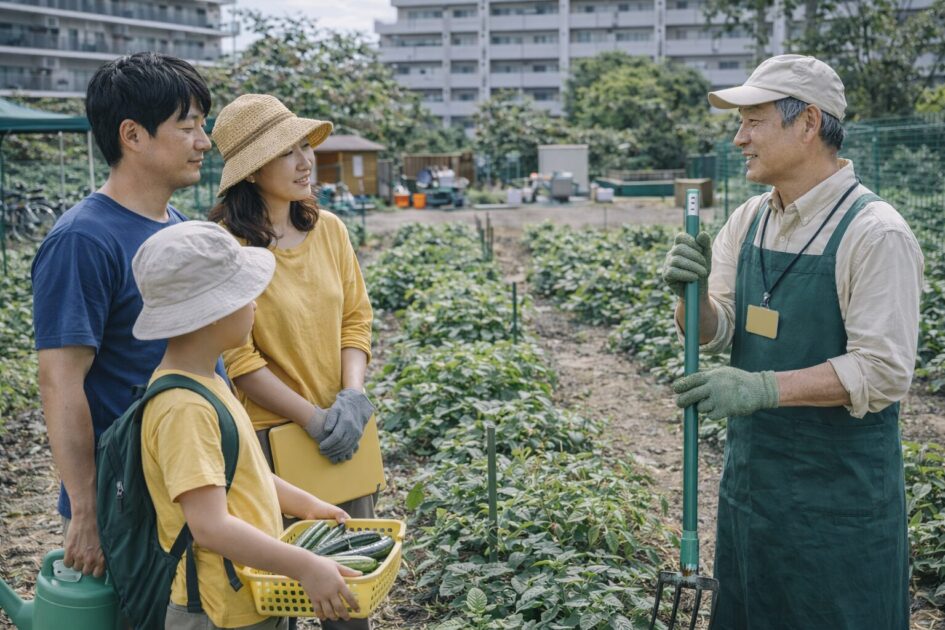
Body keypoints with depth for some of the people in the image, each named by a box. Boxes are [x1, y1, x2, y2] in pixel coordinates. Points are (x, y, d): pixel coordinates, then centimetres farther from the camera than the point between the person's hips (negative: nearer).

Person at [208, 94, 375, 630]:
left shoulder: (329, 229, 2)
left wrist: (352, 395, -10)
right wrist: (313, 418, -16)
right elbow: (236, 357, -16)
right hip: (270, 435, -5)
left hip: (343, 428, 6)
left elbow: (356, 318, 6)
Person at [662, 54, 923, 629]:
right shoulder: (750, 219, 5)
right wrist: (690, 291, -17)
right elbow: (712, 332, 4)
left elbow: (883, 371, -22)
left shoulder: (874, 232, -17)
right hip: (752, 472, 7)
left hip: (839, 490, -7)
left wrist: (764, 387, -30)